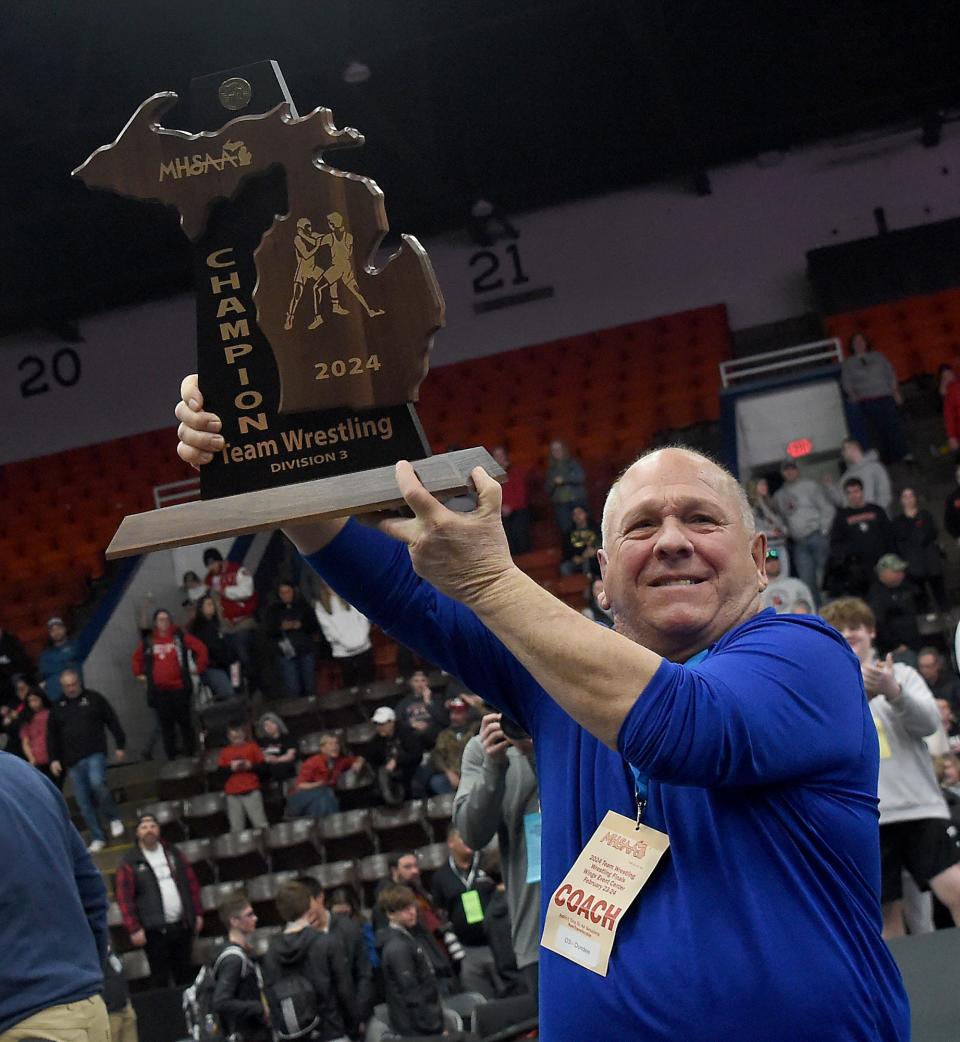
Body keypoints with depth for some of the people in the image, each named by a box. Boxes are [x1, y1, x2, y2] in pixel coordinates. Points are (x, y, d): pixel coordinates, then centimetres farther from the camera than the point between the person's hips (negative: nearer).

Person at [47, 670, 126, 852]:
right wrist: (54, 759, 8)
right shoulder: (58, 708, 13)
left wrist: (120, 745, 1)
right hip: (73, 762, 4)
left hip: (95, 754, -4)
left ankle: (114, 819, -7)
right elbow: (51, 735, 16)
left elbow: (112, 721, 6)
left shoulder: (94, 698, 5)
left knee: (97, 783, -29)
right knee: (84, 802, 3)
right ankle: (97, 838, 11)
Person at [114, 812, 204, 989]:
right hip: (155, 930, -4)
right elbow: (124, 898, -9)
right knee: (160, 978, -2)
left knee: (184, 974, 12)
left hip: (183, 925, 4)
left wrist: (198, 914, 8)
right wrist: (134, 929, -14)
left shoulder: (173, 853, 11)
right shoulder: (130, 862, -3)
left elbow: (192, 884, 13)